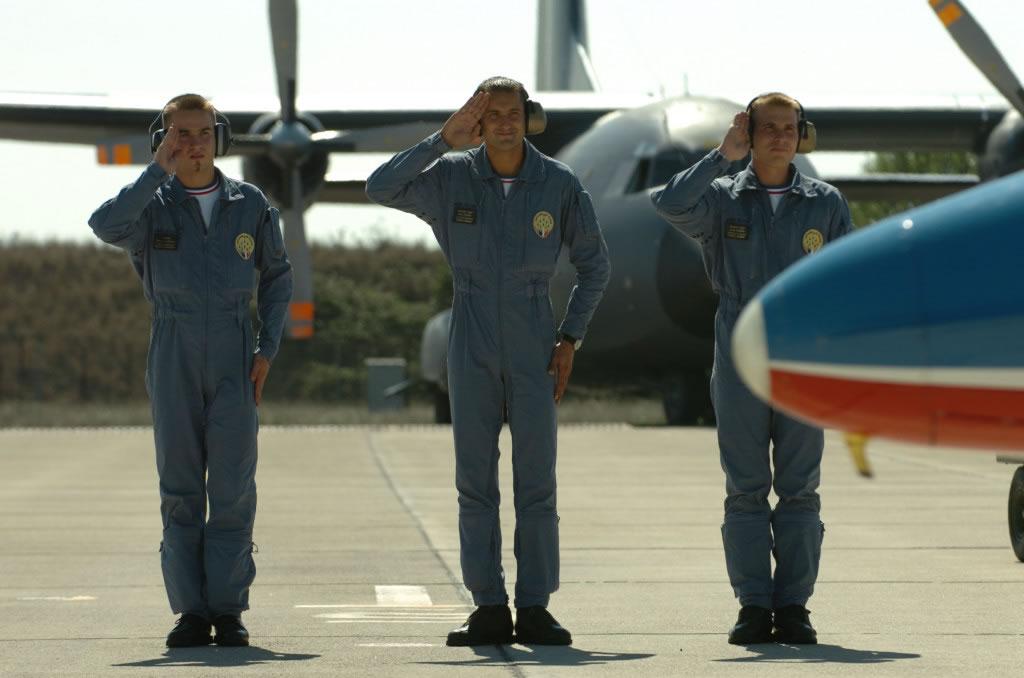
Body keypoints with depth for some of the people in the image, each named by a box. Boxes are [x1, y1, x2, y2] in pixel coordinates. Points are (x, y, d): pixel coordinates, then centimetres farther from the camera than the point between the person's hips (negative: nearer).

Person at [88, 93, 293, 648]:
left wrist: (267, 349, 4)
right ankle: (190, 610, 3)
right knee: (180, 487, 0)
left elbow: (277, 276, 15)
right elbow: (106, 226, -19)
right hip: (173, 353, 0)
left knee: (232, 484, -5)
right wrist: (159, 170, -17)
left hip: (234, 353, 0)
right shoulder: (152, 205, 3)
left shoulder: (251, 205, 8)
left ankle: (228, 607, -1)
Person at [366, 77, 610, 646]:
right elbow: (382, 188, -14)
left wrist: (571, 338, 2)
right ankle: (489, 607, 5)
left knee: (537, 480, -1)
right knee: (475, 481, 1)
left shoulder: (559, 183, 1)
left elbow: (594, 264, 9)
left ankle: (535, 607, 2)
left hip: (534, 349, 0)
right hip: (473, 351, 1)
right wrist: (444, 140, -17)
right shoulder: (452, 177, 1)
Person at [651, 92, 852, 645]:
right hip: (739, 361, 0)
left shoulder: (826, 204, 8)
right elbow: (670, 204, -17)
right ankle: (753, 607, 3)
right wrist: (724, 157, -15)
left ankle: (793, 608, 3)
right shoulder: (722, 198, 4)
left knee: (800, 489, 0)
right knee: (745, 489, 0)